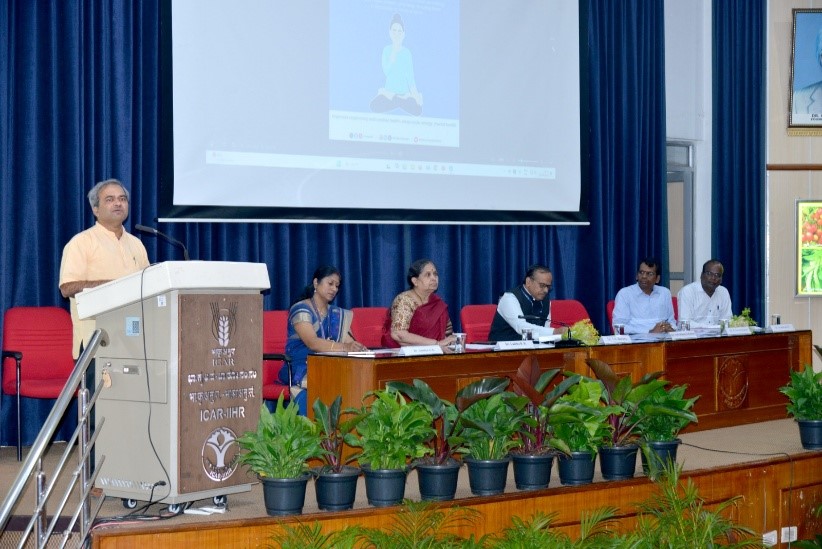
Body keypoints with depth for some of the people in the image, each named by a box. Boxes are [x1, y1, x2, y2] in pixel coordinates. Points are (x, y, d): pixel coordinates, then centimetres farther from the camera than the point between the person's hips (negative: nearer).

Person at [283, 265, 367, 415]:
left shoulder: (337, 314, 19)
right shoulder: (301, 309, -5)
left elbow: (349, 340, 5)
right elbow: (312, 343, -21)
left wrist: (357, 347, -19)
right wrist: (344, 347, -34)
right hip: (301, 369, -6)